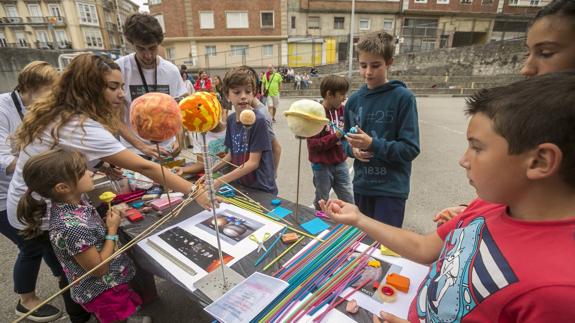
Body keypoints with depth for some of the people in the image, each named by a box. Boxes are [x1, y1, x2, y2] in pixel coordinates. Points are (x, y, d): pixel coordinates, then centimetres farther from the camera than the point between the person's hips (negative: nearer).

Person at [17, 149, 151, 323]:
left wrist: (110, 215, -7)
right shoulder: (71, 227, -34)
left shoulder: (71, 203, -9)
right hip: (104, 293, -8)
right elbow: (99, 268, -24)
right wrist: (112, 230, -20)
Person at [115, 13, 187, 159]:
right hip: (135, 151, -3)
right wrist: (142, 146, -20)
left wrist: (177, 139, -11)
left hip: (167, 148, 3)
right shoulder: (119, 69, -12)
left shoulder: (172, 70, -5)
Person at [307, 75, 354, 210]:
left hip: (340, 163, 5)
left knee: (349, 202, 11)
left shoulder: (342, 110, 1)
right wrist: (335, 137, -25)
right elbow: (313, 144, -19)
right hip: (322, 166, -5)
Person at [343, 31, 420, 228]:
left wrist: (372, 144, -23)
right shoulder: (354, 100, 4)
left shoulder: (403, 97, -9)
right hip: (361, 186, 5)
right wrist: (353, 149, -9)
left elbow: (410, 149, -12)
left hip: (391, 189, -4)